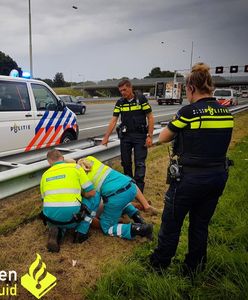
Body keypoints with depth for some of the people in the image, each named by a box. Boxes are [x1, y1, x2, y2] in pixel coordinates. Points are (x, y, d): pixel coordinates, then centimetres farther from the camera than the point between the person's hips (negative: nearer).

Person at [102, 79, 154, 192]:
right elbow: (113, 120, 2)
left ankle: (138, 189, 5)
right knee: (125, 162, 11)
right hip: (125, 136, 4)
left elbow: (150, 118, -4)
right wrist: (106, 137, -4)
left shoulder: (141, 99, -5)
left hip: (140, 136, -3)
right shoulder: (120, 103, 4)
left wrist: (150, 136, -11)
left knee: (139, 163, -3)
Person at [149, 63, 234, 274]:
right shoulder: (226, 112, 2)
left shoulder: (189, 112, -16)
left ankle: (159, 265, 33)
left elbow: (163, 138, -5)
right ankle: (194, 268, 38)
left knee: (171, 224, 14)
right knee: (201, 225, 21)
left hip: (189, 177, -6)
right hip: (218, 177, 6)